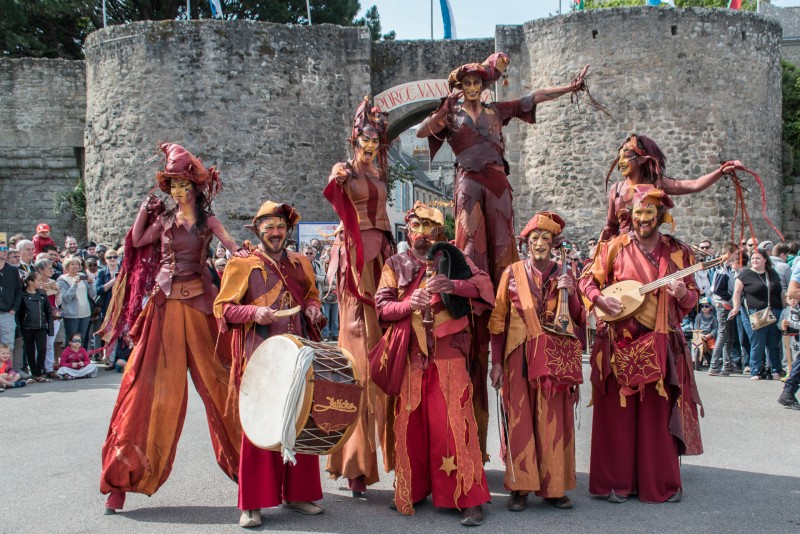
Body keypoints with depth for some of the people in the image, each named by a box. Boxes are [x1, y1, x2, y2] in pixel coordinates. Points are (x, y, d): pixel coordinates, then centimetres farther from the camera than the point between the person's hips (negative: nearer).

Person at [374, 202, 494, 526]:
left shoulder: (451, 256, 9)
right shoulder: (395, 265, 12)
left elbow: (484, 283, -3)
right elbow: (381, 306, 3)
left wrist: (453, 286, -21)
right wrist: (409, 305, -17)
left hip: (447, 351, -2)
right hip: (410, 353, 2)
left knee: (451, 420, -7)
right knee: (411, 420, 4)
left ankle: (468, 497, -3)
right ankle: (413, 489, 19)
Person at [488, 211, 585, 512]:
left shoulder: (564, 275, 10)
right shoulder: (512, 273, 4)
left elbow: (579, 318, 6)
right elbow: (498, 319, 2)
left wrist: (569, 292, -11)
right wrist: (496, 362, -3)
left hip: (555, 359, 2)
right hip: (520, 357, -2)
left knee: (553, 422, 3)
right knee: (520, 420, -2)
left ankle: (552, 486, 12)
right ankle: (519, 487, 5)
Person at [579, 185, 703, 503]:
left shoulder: (678, 252, 8)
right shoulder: (614, 248, 2)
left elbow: (693, 298, 10)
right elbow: (587, 279, 5)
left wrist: (684, 294, -12)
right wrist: (600, 299, -14)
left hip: (661, 346, 2)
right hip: (620, 344, -1)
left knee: (659, 413, 4)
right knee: (618, 414, 2)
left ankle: (661, 483, 16)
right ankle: (616, 482, 11)